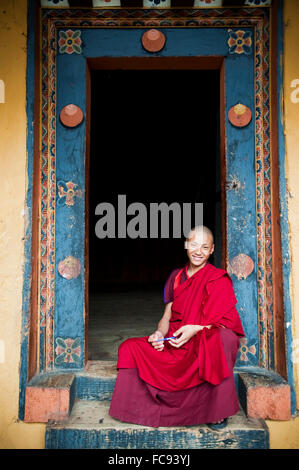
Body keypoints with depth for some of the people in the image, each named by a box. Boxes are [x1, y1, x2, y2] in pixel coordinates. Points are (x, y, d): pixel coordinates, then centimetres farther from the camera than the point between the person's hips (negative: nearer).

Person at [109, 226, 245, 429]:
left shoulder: (219, 279, -3)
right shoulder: (176, 277, 13)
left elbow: (221, 322, -10)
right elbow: (167, 317, 11)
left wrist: (195, 329, -27)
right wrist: (160, 333, -11)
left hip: (208, 343, -5)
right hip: (176, 343, 5)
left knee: (221, 338, -40)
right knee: (130, 347, -11)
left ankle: (219, 412, -23)